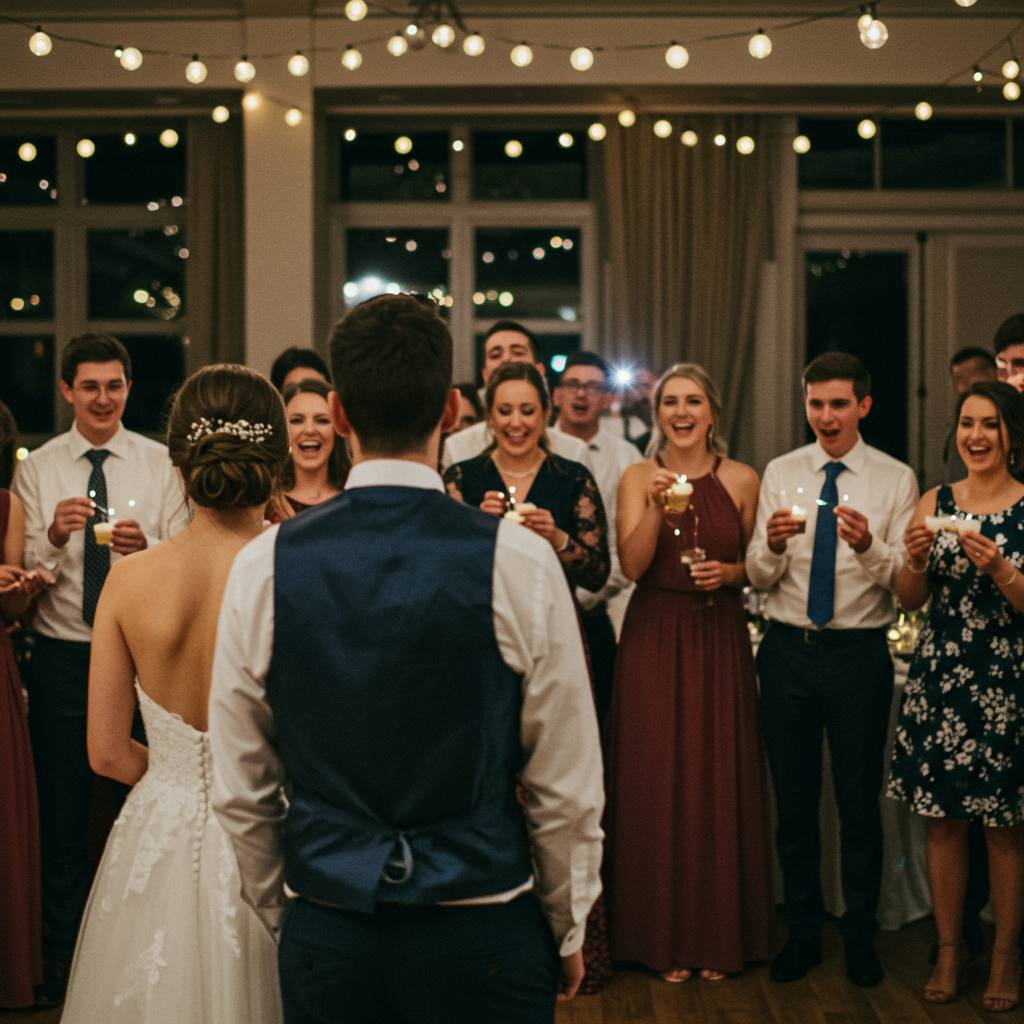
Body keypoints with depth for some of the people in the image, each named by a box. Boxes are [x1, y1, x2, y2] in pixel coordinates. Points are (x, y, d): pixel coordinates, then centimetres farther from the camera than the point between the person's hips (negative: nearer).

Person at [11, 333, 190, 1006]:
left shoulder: (160, 464, 0)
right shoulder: (37, 469, 3)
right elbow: (24, 576, -3)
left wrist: (146, 548, -26)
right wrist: (54, 536, -22)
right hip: (61, 658, 1)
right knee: (62, 814, 9)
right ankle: (63, 957, 23)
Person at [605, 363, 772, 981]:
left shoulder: (742, 480, 4)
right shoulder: (638, 478, 2)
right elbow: (632, 565, -8)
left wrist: (729, 572, -8)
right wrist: (656, 507, -21)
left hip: (720, 638, 1)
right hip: (654, 638, 0)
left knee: (720, 779, 3)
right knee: (656, 781, 2)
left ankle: (719, 935, 16)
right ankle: (664, 935, 13)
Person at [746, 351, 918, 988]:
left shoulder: (896, 479, -1)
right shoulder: (780, 473, 5)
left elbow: (906, 579, -9)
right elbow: (759, 577, 2)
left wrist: (868, 546, -29)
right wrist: (771, 544, -20)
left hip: (861, 651, -2)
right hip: (788, 649, 2)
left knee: (860, 800, 6)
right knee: (794, 799, 11)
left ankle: (861, 936, 22)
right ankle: (803, 932, 25)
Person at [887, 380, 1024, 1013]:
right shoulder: (935, 503, 6)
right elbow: (910, 601, 8)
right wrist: (917, 560, -11)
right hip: (940, 677, 3)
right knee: (943, 819, 7)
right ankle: (948, 953, 18)